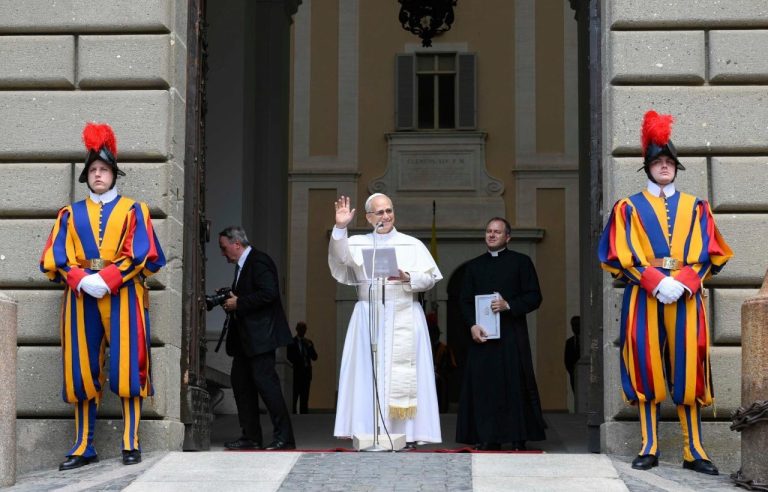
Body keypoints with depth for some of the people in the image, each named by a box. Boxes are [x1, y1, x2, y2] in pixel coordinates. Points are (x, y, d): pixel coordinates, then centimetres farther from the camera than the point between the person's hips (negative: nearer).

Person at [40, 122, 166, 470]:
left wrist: (107, 279, -15)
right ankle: (83, 447, 6)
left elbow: (143, 254, -3)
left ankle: (131, 443, -1)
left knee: (125, 366, -6)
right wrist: (82, 280, -14)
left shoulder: (133, 210, 9)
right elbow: (54, 258, 5)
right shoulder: (71, 214, 15)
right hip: (81, 294, 2)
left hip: (123, 293, -2)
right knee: (82, 369, 1)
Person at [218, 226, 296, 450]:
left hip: (260, 336, -11)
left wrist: (238, 303, -17)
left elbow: (268, 294, -23)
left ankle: (284, 436, -8)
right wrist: (230, 302, 5)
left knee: (265, 381, -12)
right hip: (245, 339, 11)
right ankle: (250, 436, 15)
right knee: (240, 381, 9)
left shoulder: (259, 262, -12)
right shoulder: (242, 265, 19)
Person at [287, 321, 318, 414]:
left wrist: (310, 346, -4)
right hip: (296, 374, -5)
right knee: (294, 397, -8)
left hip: (306, 373, 5)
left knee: (305, 399, 4)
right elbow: (290, 358, -7)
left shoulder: (308, 342, 15)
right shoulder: (292, 342, 0)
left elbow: (314, 357, 7)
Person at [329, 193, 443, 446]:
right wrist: (340, 228, -24)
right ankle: (369, 432, -1)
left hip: (404, 318, 0)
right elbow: (340, 257, -11)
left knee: (403, 374, -3)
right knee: (369, 372, -3)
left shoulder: (413, 244, 9)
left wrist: (407, 278, -14)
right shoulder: (357, 243, 10)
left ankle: (408, 433, -1)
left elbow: (431, 278, 4)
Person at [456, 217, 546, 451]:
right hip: (482, 335, 3)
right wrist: (472, 325, -7)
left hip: (512, 337, -3)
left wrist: (509, 305, -14)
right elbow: (465, 300, 10)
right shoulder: (474, 266, 16)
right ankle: (488, 438, 3)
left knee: (515, 386, -4)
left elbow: (534, 296, 1)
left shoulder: (521, 262, 7)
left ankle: (519, 439, 1)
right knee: (483, 387, -1)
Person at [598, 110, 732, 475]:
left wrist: (683, 282, -11)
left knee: (687, 367, -1)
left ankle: (694, 450, 2)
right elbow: (621, 256, -1)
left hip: (686, 294, 1)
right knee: (647, 366, -3)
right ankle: (649, 447, 1)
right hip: (645, 295, -1)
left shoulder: (694, 207, 14)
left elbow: (709, 254, 7)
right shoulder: (629, 208, 8)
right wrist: (657, 282, -14)